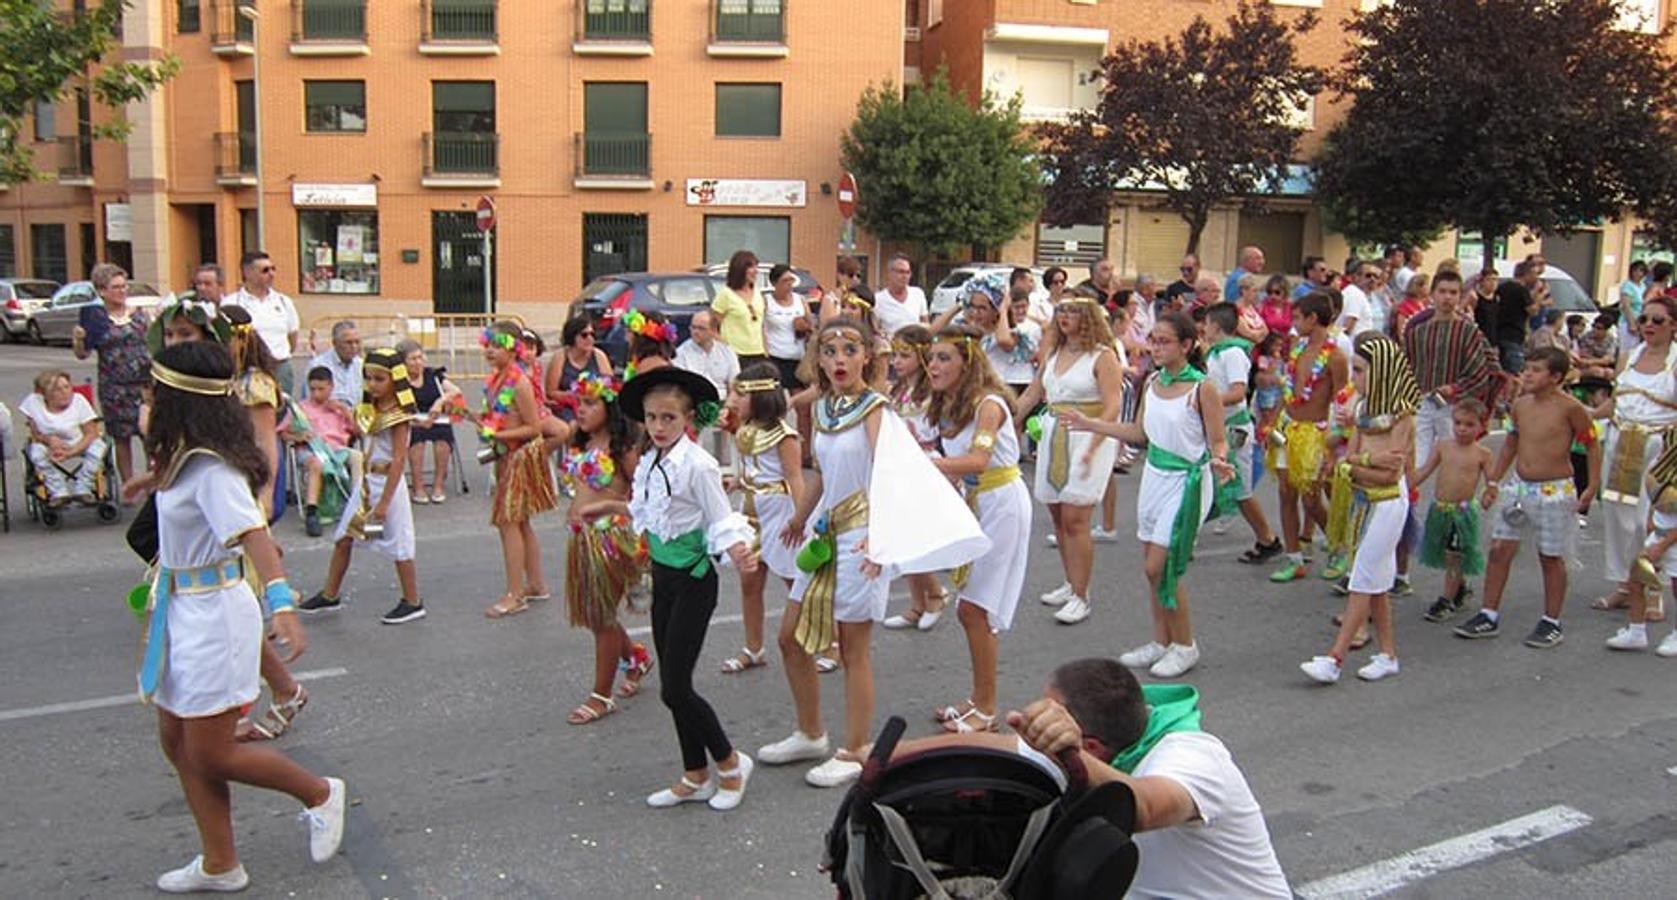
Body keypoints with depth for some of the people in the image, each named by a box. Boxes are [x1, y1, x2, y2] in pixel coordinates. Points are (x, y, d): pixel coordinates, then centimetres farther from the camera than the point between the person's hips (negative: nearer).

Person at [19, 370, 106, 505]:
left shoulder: (79, 400, -15)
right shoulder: (33, 402, -13)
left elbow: (91, 434, -16)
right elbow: (35, 434, -5)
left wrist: (70, 453, -30)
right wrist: (49, 440, -29)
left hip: (80, 445, -1)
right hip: (50, 447, 1)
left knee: (98, 445, -30)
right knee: (37, 451, -30)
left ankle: (82, 490, -17)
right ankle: (59, 493, -20)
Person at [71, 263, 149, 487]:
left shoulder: (139, 314, 6)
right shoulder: (94, 318, 2)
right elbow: (82, 354, 4)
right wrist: (78, 340, -16)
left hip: (145, 382, 1)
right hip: (114, 388, -1)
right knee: (122, 439, 7)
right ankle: (128, 486, 17)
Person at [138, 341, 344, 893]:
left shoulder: (211, 469, -23)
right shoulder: (186, 456, 4)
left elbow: (253, 535, -36)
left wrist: (282, 604, -48)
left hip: (213, 613, -9)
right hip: (182, 609, 9)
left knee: (210, 755, 1)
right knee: (177, 741, 14)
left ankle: (320, 794, 21)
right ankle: (219, 866, 25)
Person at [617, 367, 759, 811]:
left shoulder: (697, 465, -18)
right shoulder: (649, 463, 5)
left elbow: (721, 523, -17)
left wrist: (738, 553, -34)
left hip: (693, 580, -8)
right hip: (662, 576, 8)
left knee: (675, 687, -7)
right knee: (672, 685, 12)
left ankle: (731, 762, 13)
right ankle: (695, 776, 25)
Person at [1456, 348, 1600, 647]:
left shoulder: (1569, 408, -13)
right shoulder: (1520, 405, 4)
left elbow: (1592, 444, -4)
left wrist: (1593, 486, -8)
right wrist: (1493, 482, 14)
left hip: (1555, 491, -5)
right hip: (1518, 486, 5)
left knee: (1551, 557, 5)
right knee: (1499, 549, 3)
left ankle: (1551, 623, 20)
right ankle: (1489, 616, 13)